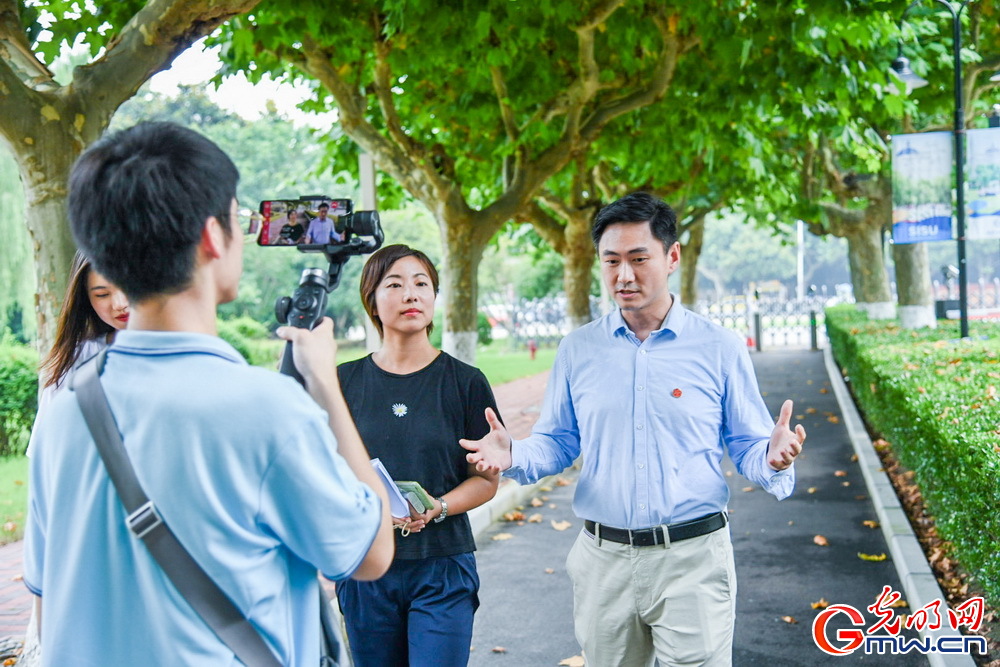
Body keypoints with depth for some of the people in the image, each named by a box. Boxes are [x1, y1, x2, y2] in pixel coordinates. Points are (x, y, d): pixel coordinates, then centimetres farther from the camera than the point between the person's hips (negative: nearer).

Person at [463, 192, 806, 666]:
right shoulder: (577, 350, 5)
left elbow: (746, 447, 2)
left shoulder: (720, 349, -2)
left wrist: (773, 460, -21)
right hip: (603, 560, 3)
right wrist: (513, 457, -10)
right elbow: (557, 443, 11)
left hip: (692, 557, -2)